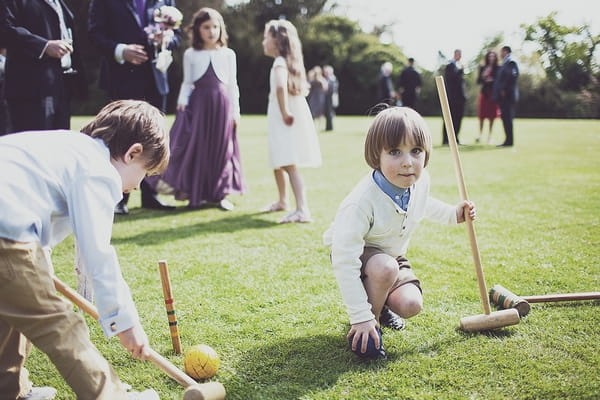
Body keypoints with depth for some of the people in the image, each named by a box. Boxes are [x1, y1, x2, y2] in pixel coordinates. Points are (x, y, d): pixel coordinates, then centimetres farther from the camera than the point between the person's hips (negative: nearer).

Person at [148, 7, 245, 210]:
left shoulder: (228, 54, 9)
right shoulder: (190, 54, 7)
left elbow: (232, 85, 9)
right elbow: (187, 83, 7)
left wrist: (235, 110, 4)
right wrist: (182, 102, -9)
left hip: (222, 103, 1)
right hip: (198, 103, -1)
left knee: (222, 148, 4)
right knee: (197, 146, -2)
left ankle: (220, 193, 13)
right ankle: (195, 193, 7)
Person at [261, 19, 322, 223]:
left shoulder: (280, 63, -14)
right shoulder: (288, 61, 15)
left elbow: (281, 86, -35)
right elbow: (303, 89, 23)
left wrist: (285, 112, -26)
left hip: (287, 122, -10)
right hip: (280, 122, 10)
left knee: (289, 165, -16)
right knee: (277, 163, 23)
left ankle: (302, 210, -23)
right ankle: (282, 201, 39)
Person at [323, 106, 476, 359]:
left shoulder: (421, 180, -16)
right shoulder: (361, 203, -39)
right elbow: (344, 262, -36)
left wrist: (452, 214, 5)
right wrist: (360, 318, -35)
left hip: (393, 255, 6)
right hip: (357, 255, -6)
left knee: (411, 306, -14)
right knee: (386, 268, -37)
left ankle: (379, 303, 22)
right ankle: (370, 319, -8)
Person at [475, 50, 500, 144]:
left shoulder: (498, 69, 3)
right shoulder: (483, 68, 9)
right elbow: (478, 81, 6)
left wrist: (492, 80, -14)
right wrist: (483, 76, -11)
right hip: (484, 92, 1)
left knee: (492, 115, 0)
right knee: (482, 115, 0)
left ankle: (490, 135, 7)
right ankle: (480, 134, 9)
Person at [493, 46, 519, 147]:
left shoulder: (511, 62, -10)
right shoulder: (505, 63, 20)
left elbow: (512, 76, -21)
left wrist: (504, 90, -21)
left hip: (507, 95, -10)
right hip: (503, 96, 10)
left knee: (507, 117, -8)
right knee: (505, 117, 10)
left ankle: (509, 141, -7)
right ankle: (508, 140, 13)